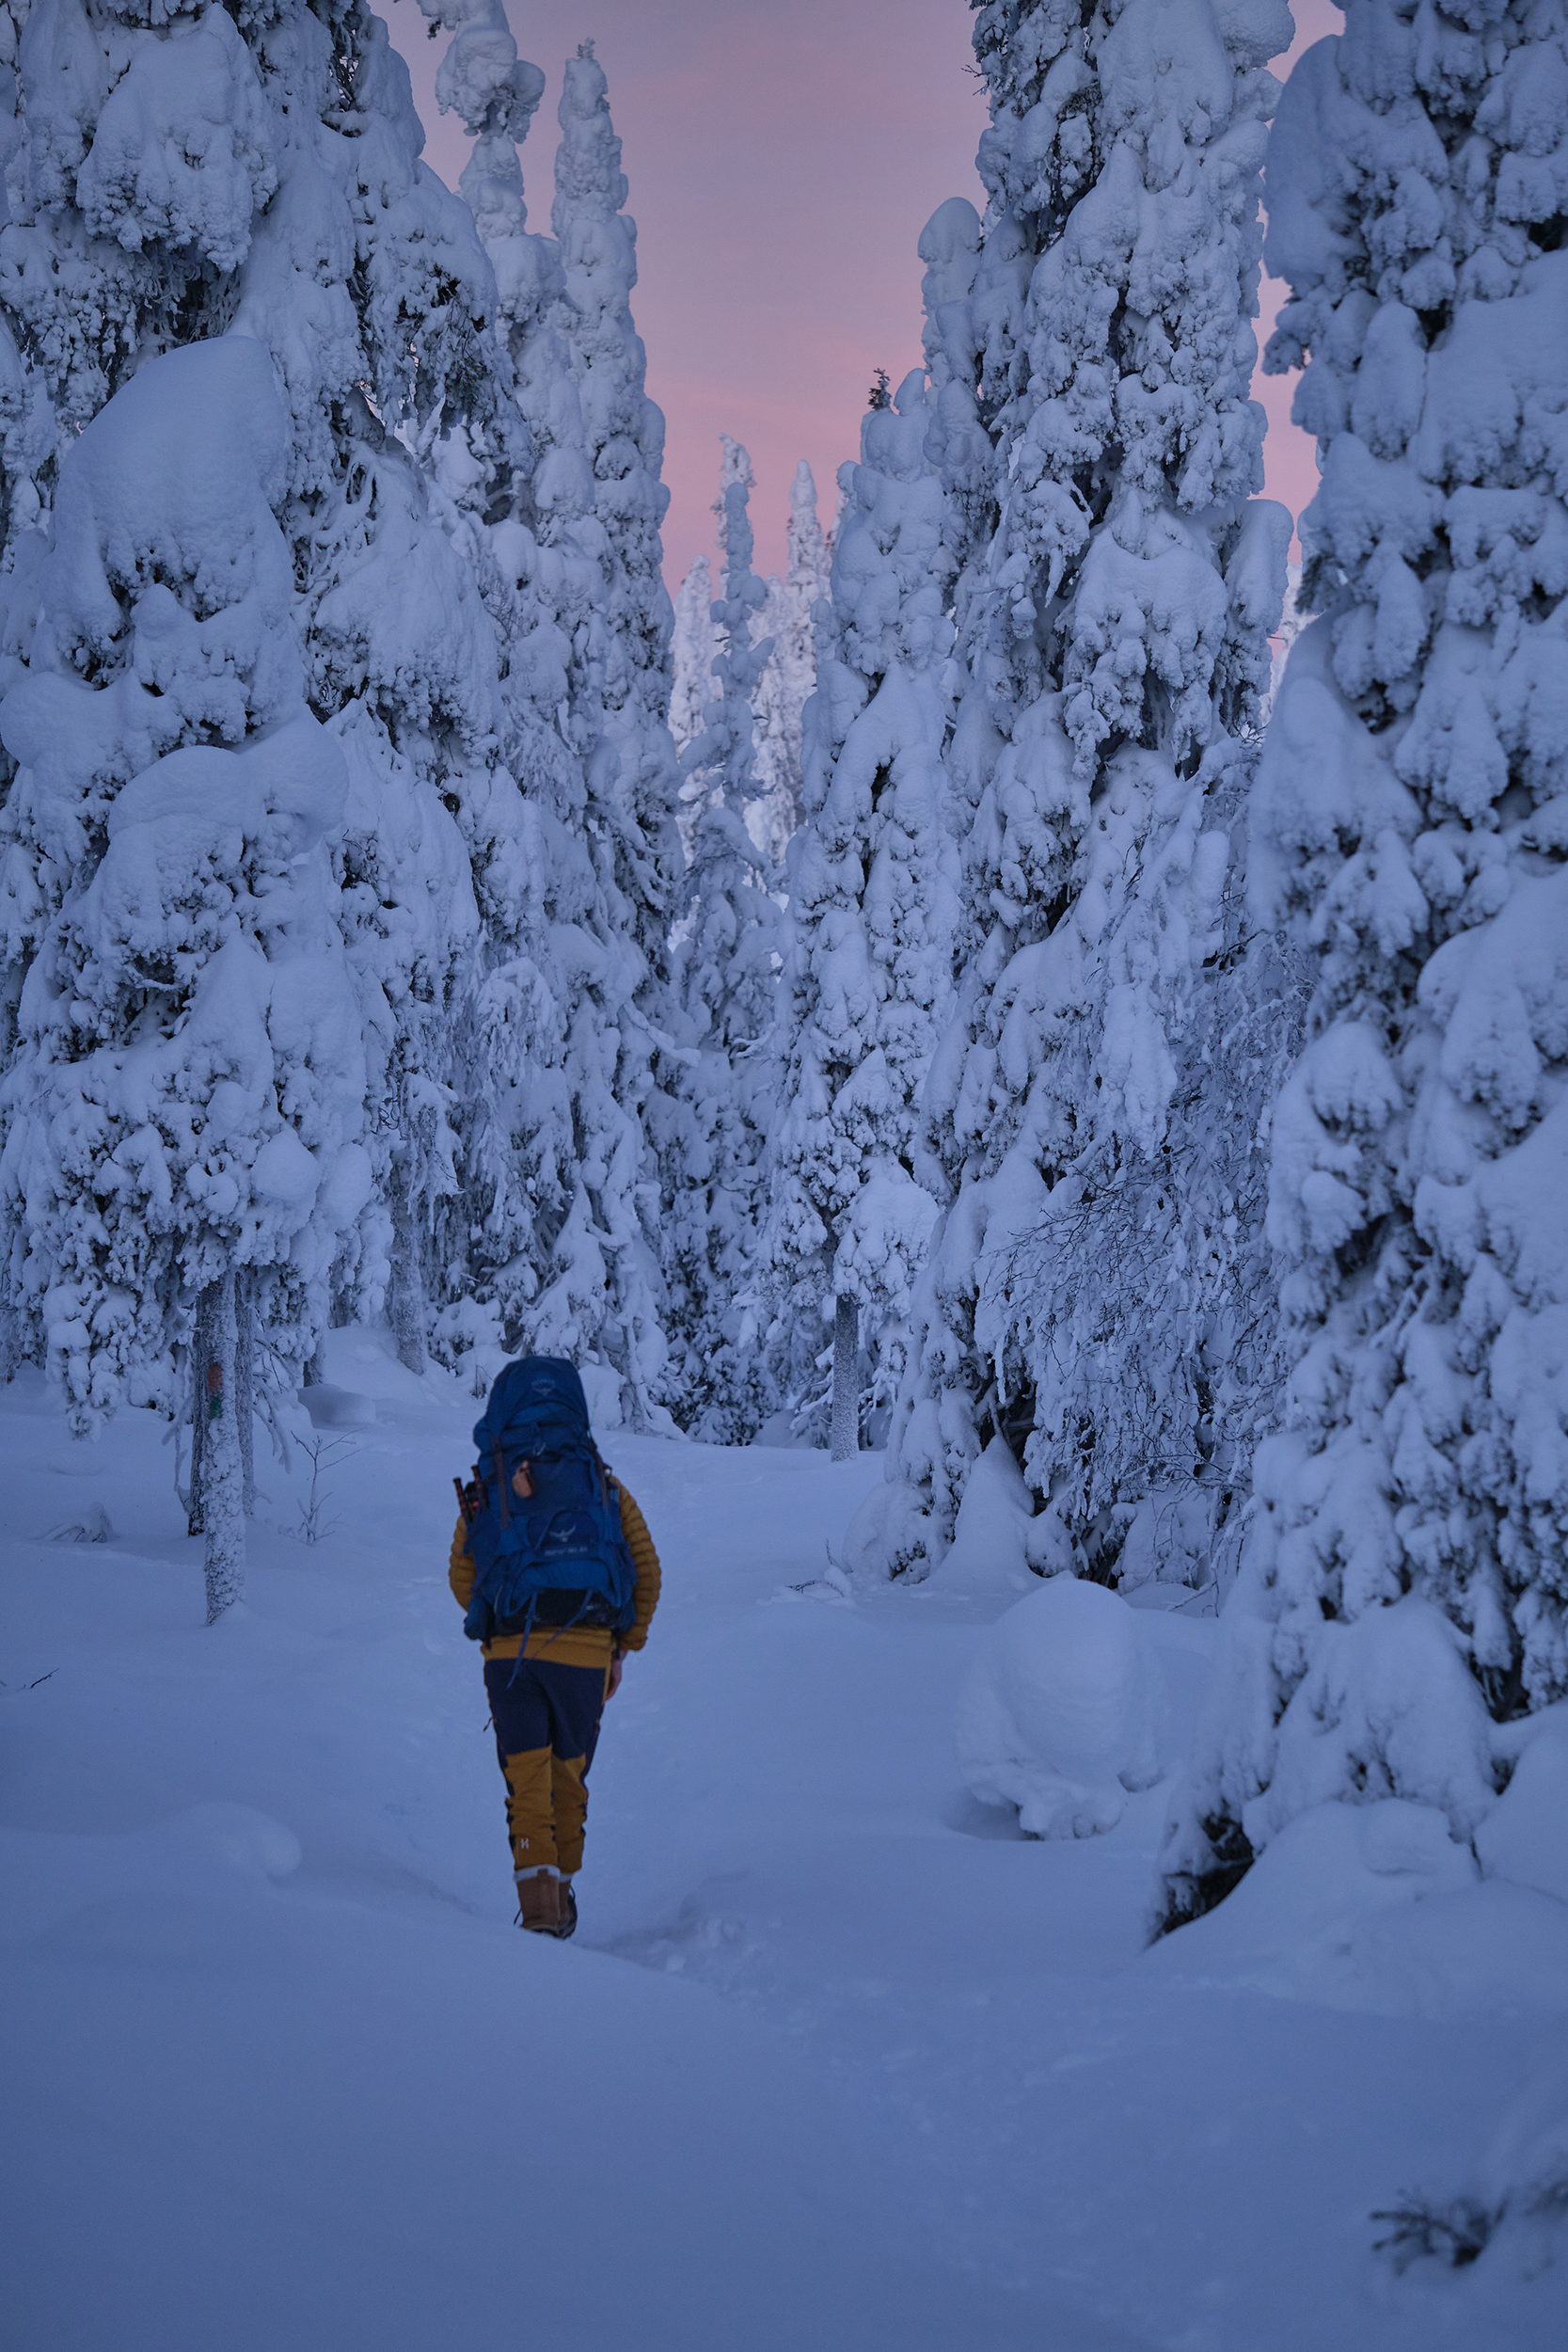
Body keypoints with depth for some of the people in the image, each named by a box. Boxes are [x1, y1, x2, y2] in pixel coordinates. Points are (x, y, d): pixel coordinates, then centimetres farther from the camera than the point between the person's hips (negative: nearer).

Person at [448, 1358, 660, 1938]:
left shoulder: (483, 1490, 7)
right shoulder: (604, 1486, 8)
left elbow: (462, 1581, 11)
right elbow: (646, 1574, 7)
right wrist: (620, 1650, 16)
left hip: (508, 1653, -1)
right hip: (585, 1652, 1)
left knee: (526, 1780, 0)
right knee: (568, 1775, 18)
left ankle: (538, 1898, -17)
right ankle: (563, 1895, 26)